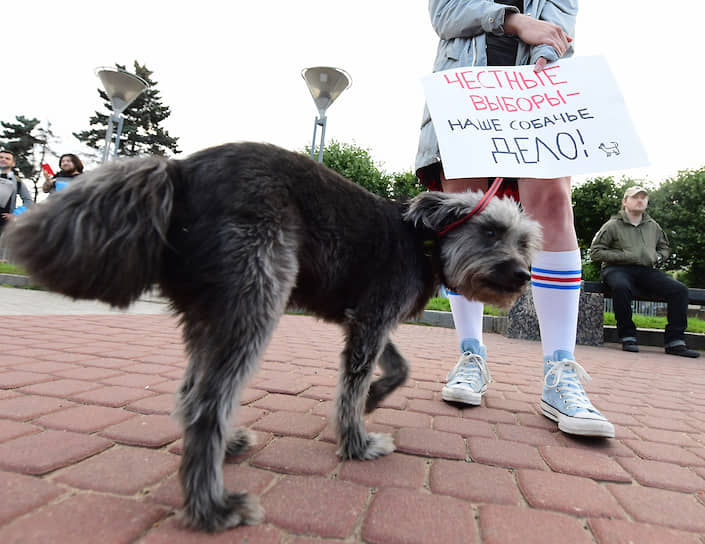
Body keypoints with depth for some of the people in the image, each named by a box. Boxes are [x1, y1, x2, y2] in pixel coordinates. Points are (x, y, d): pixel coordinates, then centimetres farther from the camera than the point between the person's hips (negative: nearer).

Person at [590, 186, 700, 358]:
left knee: (679, 289, -18)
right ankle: (627, 337, -25)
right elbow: (595, 252, -3)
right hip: (617, 269, -5)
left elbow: (665, 247, 34)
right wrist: (623, 255, -10)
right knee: (621, 287, -40)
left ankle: (675, 341, -13)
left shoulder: (653, 226, 20)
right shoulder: (613, 225, 3)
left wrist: (658, 257, 10)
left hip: (646, 270, 6)